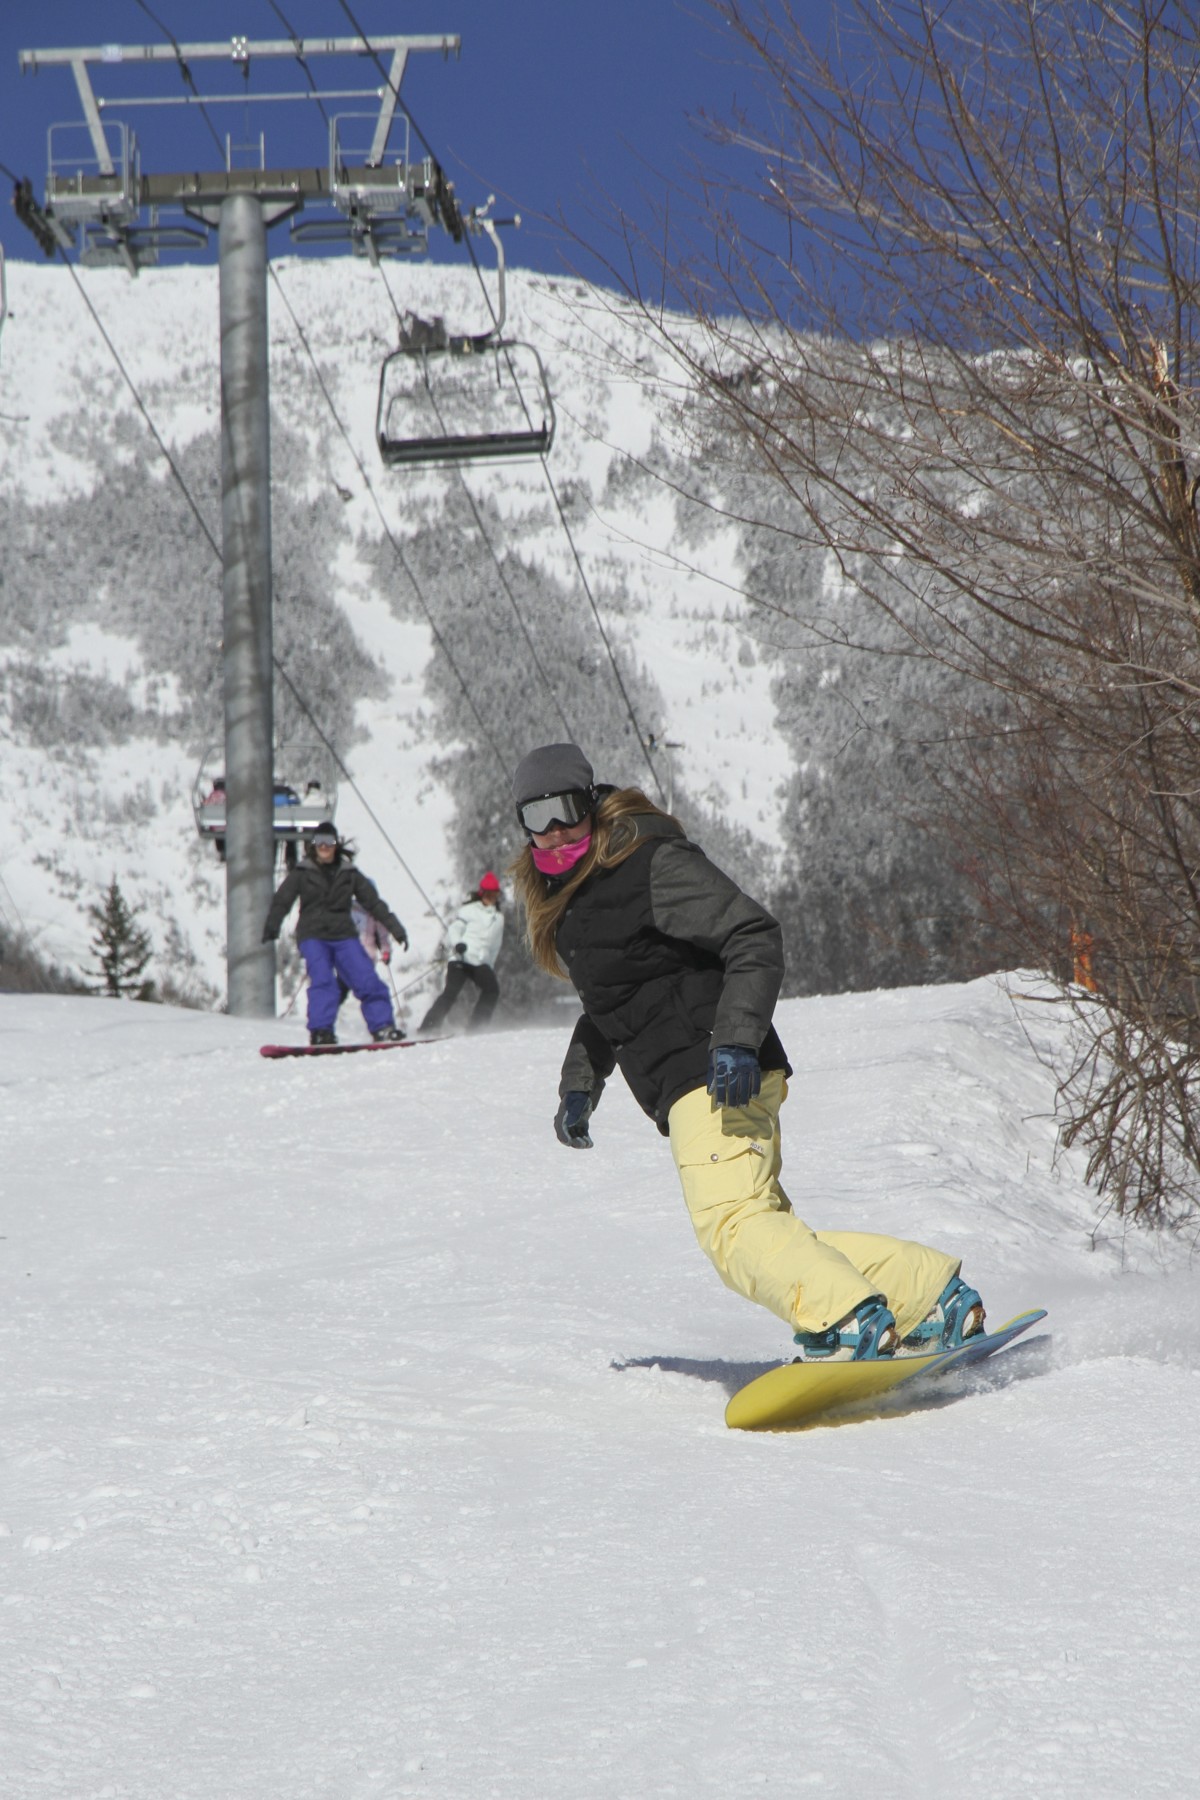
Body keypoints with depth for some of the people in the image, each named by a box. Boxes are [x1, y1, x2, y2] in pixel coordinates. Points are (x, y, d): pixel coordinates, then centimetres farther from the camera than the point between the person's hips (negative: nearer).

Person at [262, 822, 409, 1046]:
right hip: (313, 937, -2)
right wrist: (270, 929, -16)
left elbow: (373, 902, 13)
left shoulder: (349, 874, 11)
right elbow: (281, 901, 0)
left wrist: (395, 928, 8)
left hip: (343, 936, 2)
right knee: (322, 981, -23)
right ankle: (321, 1032, -23)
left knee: (367, 980, -9)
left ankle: (383, 1028, -3)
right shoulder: (302, 874, 6)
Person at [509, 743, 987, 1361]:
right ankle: (934, 1293, 9)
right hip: (683, 1087, 10)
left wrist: (734, 1040, -27)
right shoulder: (566, 896, 18)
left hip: (721, 1076, -10)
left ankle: (849, 1320, -35)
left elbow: (755, 938, -16)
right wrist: (579, 1083, 21)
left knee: (731, 1223, -25)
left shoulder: (653, 864, -10)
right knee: (767, 1235, 7)